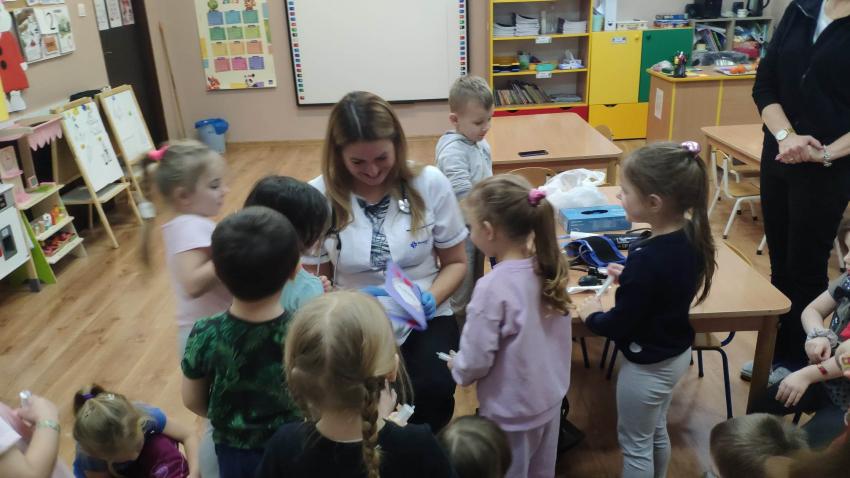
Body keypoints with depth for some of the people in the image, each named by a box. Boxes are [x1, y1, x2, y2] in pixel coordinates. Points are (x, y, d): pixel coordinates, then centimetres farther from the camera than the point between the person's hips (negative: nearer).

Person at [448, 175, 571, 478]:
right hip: (551, 397, 6)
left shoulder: (493, 288, -30)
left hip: (512, 412, -6)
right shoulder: (548, 267, -9)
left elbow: (476, 360, -23)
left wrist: (456, 368, -1)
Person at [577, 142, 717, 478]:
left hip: (647, 365, -8)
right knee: (657, 432, 28)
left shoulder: (646, 258, -33)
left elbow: (619, 326, -23)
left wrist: (591, 315, -6)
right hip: (677, 353, 8)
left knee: (635, 444, 14)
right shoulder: (692, 236, -9)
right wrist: (629, 277, 8)